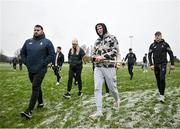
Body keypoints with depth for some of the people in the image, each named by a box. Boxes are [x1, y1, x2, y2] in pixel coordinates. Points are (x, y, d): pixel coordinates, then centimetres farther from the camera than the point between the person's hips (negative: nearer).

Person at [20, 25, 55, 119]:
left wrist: (43, 63, -13)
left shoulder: (47, 42, -3)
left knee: (35, 88, -9)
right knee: (37, 87, 18)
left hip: (40, 70, -5)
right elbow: (22, 53, 18)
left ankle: (29, 111, -9)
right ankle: (40, 102, 37)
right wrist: (26, 62, 4)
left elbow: (52, 55, -7)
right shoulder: (28, 41, 10)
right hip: (30, 70, 6)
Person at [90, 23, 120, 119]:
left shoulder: (112, 38, -1)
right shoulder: (97, 41, 16)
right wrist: (96, 58, -3)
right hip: (98, 67, 5)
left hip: (109, 67, -4)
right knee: (97, 88, -5)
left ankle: (117, 99, 42)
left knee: (112, 87, 9)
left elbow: (115, 51, -10)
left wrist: (102, 57, -19)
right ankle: (99, 111, 1)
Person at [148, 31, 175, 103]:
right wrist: (151, 64, -9)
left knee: (162, 78, -18)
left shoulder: (165, 44, 0)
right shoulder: (152, 45, 3)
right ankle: (161, 94, 19)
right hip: (155, 65, 2)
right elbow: (149, 55, 2)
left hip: (163, 64, -2)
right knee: (158, 80, 5)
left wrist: (172, 64, -2)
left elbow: (171, 54, 2)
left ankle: (162, 95, -11)